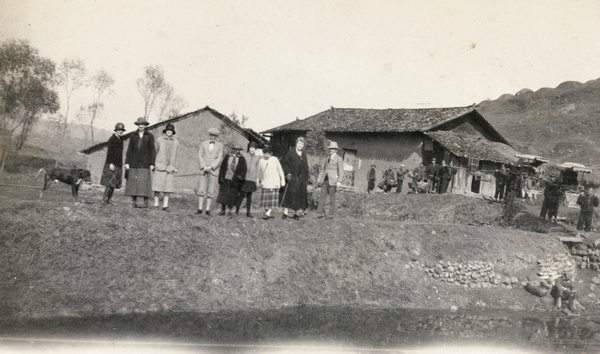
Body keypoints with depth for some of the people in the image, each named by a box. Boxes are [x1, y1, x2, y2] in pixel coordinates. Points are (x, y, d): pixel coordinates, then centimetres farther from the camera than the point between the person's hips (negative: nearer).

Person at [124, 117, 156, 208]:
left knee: (145, 182, -6)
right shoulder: (133, 136, 9)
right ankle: (134, 202, 3)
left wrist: (152, 164, -6)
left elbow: (152, 150, 1)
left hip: (145, 163, -2)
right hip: (134, 162, 2)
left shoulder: (150, 136, 3)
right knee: (133, 181, -1)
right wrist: (127, 162, -1)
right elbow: (129, 150, 8)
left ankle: (146, 203, -3)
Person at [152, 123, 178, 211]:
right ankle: (156, 204, 8)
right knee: (158, 186, 0)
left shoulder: (176, 142, 9)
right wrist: (153, 164, 7)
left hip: (169, 168, 2)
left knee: (168, 187, -1)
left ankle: (165, 205, 1)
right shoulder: (159, 140, 2)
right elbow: (155, 152, 7)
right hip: (159, 166, -2)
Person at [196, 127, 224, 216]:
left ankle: (207, 209, 4)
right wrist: (204, 167, -11)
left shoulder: (220, 145, 3)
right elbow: (200, 156, 3)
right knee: (201, 189, -3)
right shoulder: (203, 144, 7)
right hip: (204, 170, 1)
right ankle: (200, 208, 2)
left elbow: (219, 158, -4)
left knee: (211, 191, -1)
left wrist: (210, 167, -14)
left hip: (214, 170, -1)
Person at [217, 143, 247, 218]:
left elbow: (244, 169, 1)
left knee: (232, 195, 0)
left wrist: (240, 176, -16)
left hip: (235, 180, -2)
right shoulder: (227, 156, 3)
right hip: (226, 179, 2)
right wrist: (221, 177, -1)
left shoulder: (241, 159, -1)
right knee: (223, 194, 7)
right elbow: (222, 167, 6)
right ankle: (223, 210, 19)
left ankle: (229, 211, 9)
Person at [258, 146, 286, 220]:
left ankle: (268, 213, -9)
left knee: (273, 198, -8)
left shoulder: (274, 159, -2)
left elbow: (280, 170, 5)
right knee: (265, 199, 1)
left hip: (274, 183, -1)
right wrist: (259, 181, 21)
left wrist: (282, 180, 6)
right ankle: (267, 213, 11)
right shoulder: (261, 161, 3)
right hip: (265, 183, 2)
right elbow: (260, 172, 15)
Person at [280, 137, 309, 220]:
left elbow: (306, 169, 17)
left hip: (301, 179, 5)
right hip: (292, 178, -5)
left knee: (300, 196, 3)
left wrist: (306, 180, 12)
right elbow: (284, 163, -3)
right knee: (289, 194, -11)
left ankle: (295, 213, 10)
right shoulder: (291, 152, 1)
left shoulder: (304, 155, 15)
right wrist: (288, 173, -14)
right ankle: (285, 213, -11)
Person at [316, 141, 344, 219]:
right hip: (325, 180, 6)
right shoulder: (328, 158, 18)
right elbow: (323, 168, 22)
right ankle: (320, 213, 3)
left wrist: (339, 181, -17)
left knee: (332, 197, -1)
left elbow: (341, 171, -8)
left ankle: (331, 214, 6)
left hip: (332, 180, -6)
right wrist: (319, 179, 15)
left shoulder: (339, 159, -1)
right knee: (322, 196, 1)